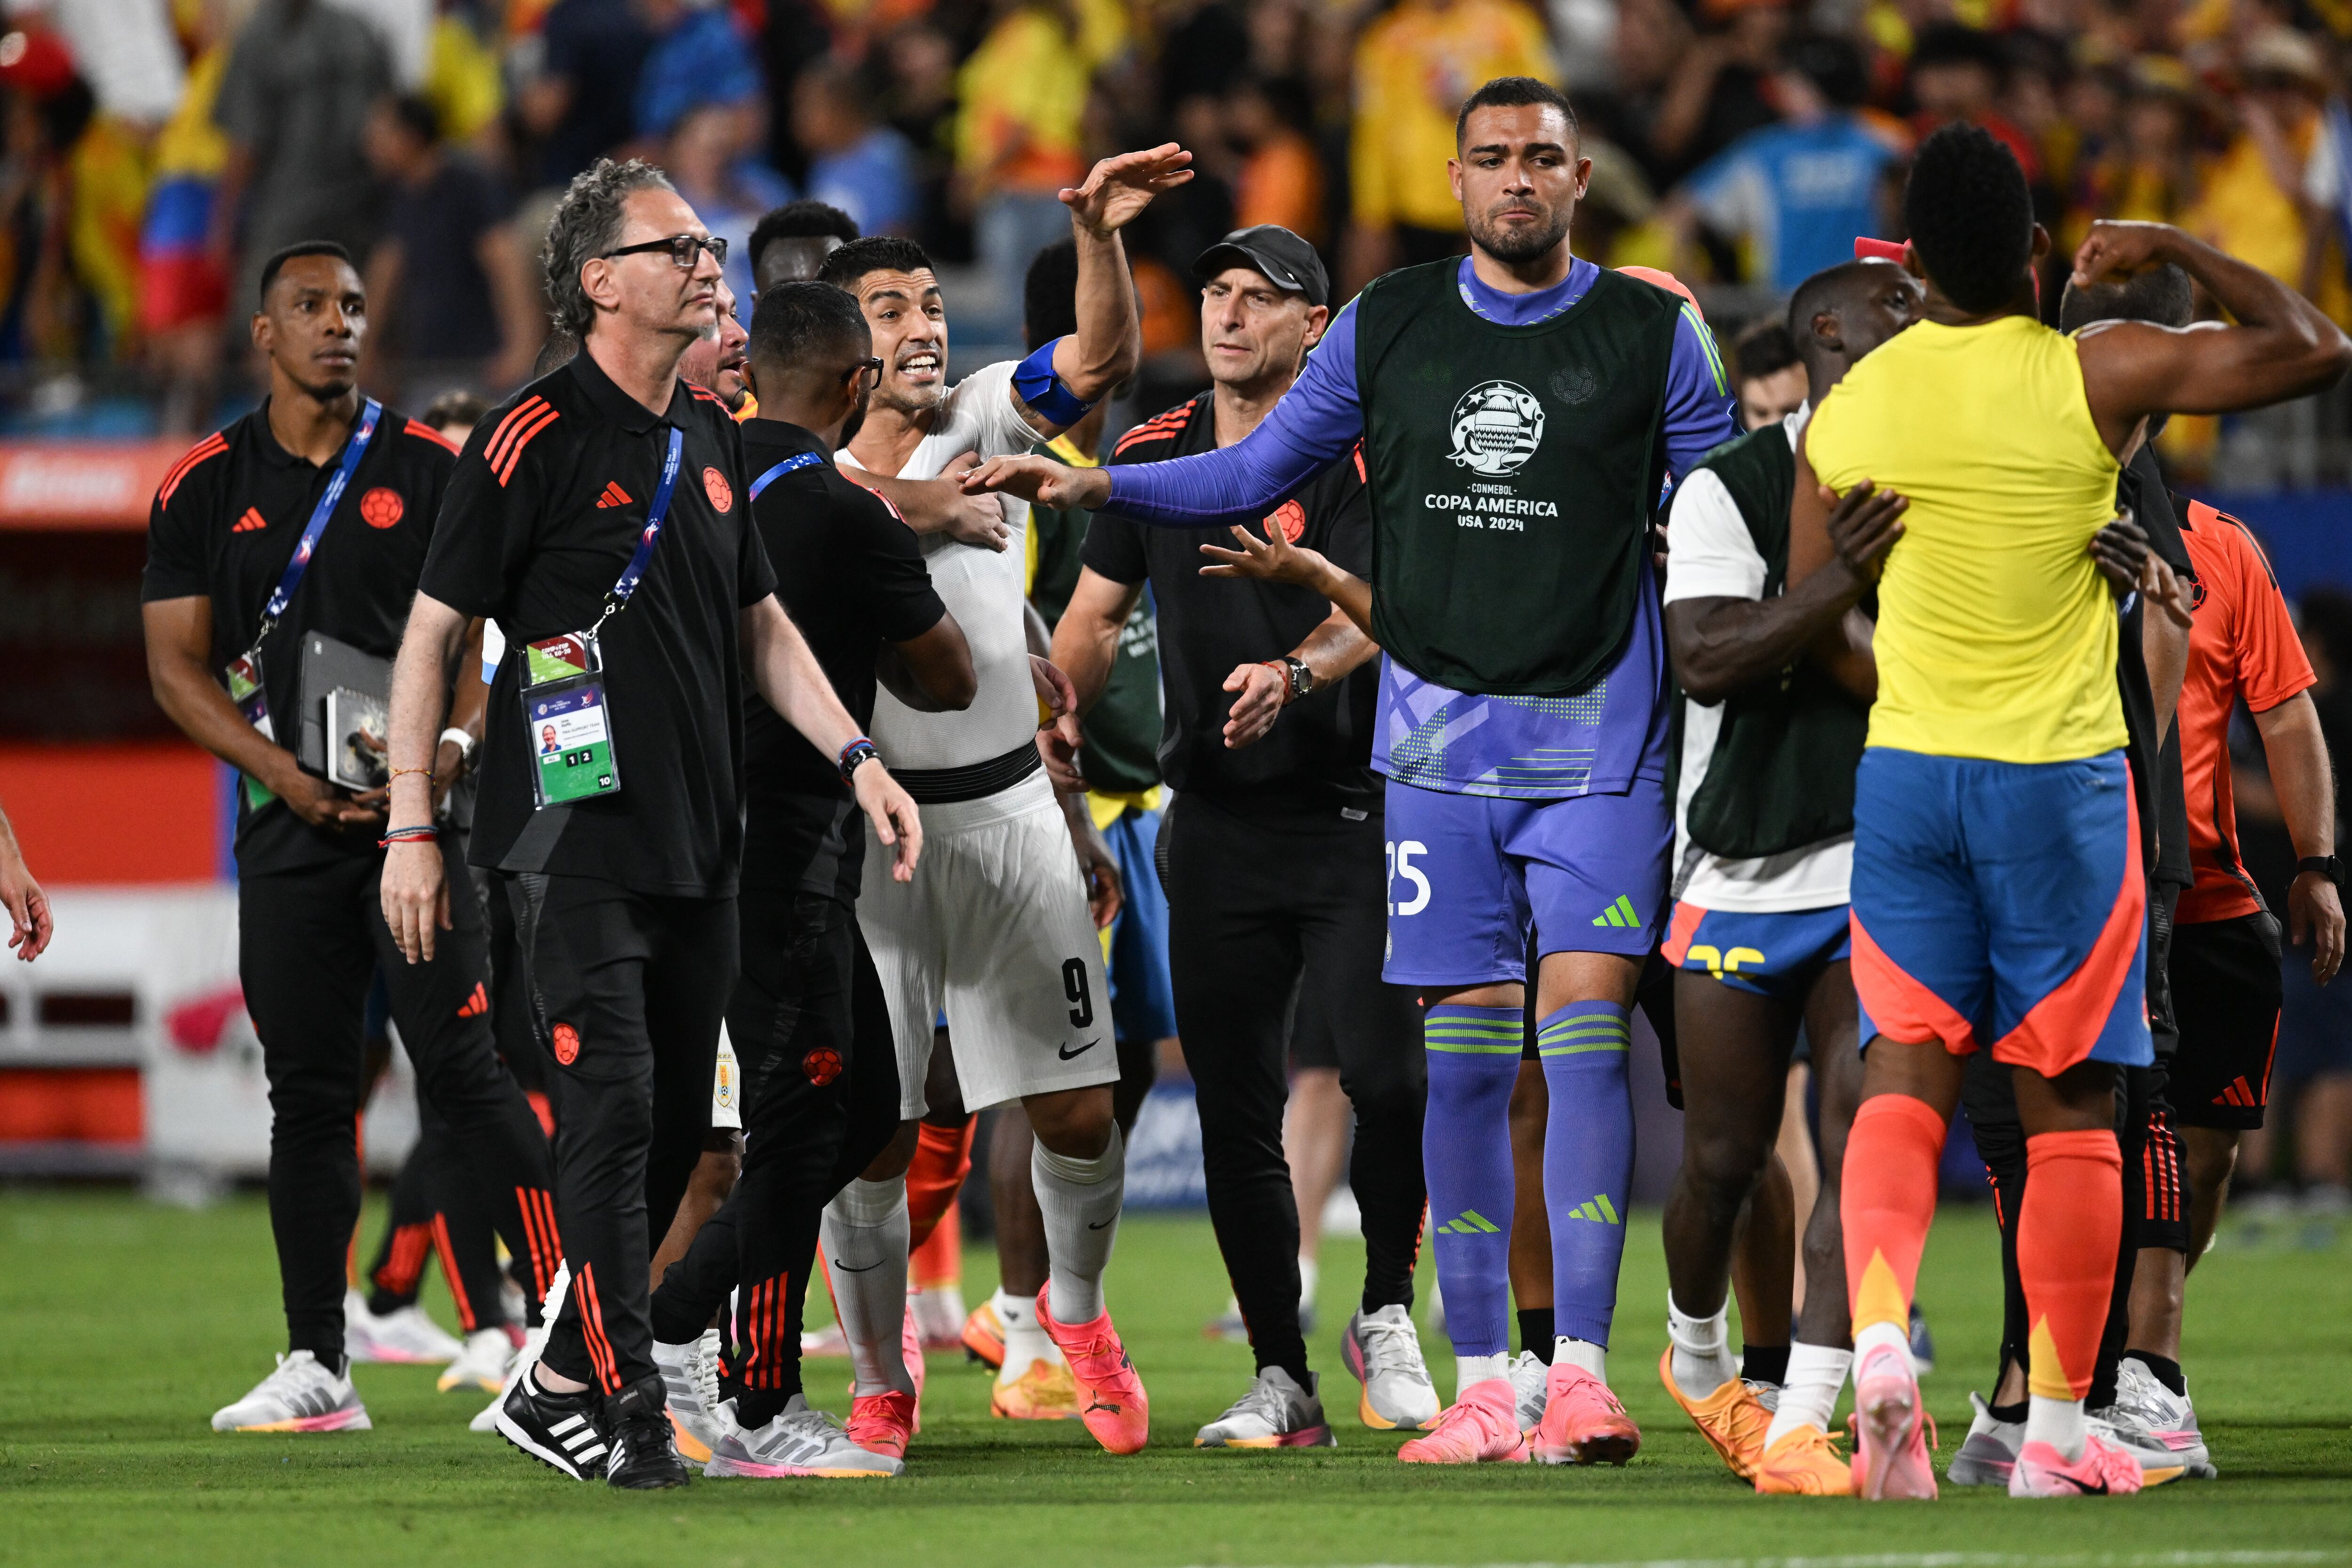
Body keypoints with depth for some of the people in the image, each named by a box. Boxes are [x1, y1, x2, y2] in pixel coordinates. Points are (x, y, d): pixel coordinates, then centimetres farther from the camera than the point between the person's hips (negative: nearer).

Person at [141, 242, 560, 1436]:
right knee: (307, 1090, 5)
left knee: (466, 1071, -10)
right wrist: (287, 774, -9)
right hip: (290, 825, 3)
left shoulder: (427, 469, 3)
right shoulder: (207, 486, 8)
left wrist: (454, 741, -17)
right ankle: (315, 1366, 10)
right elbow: (177, 664, 4)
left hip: (419, 806, -3)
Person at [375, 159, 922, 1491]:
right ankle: (626, 1406, -11)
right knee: (613, 1108, -13)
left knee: (678, 1127, 7)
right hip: (578, 838, -7)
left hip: (701, 845, 7)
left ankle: (561, 1390, 16)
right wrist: (412, 831, -9)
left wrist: (857, 755, 11)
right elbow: (433, 631, -6)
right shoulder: (539, 437, -8)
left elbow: (760, 624, 23)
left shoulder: (711, 437, 13)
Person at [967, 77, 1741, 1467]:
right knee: (1466, 1045, 0)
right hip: (1439, 738, 2)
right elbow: (1254, 477, 16)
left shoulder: (1655, 336, 4)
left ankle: (1582, 1372, -14)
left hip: (1599, 739, -2)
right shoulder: (1387, 329, 10)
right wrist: (1088, 484, 6)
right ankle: (1481, 1386, 4)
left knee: (1586, 1020, -13)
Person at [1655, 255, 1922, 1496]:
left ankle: (1799, 1423, -9)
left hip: (1885, 867, 3)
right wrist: (1847, 575, -31)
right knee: (1726, 1154, 6)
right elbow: (1707, 659, -19)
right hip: (1745, 870, -3)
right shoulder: (1728, 487, -7)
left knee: (1862, 1144, -10)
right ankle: (1695, 1355, 34)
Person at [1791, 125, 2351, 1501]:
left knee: (1906, 1073, 7)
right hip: (2061, 774, -3)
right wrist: (2175, 250, 5)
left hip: (1904, 768, 3)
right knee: (2070, 1101, 5)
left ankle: (1879, 1334, -19)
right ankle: (2057, 1427, 8)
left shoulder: (1849, 408, 1)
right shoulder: (2099, 375, -11)